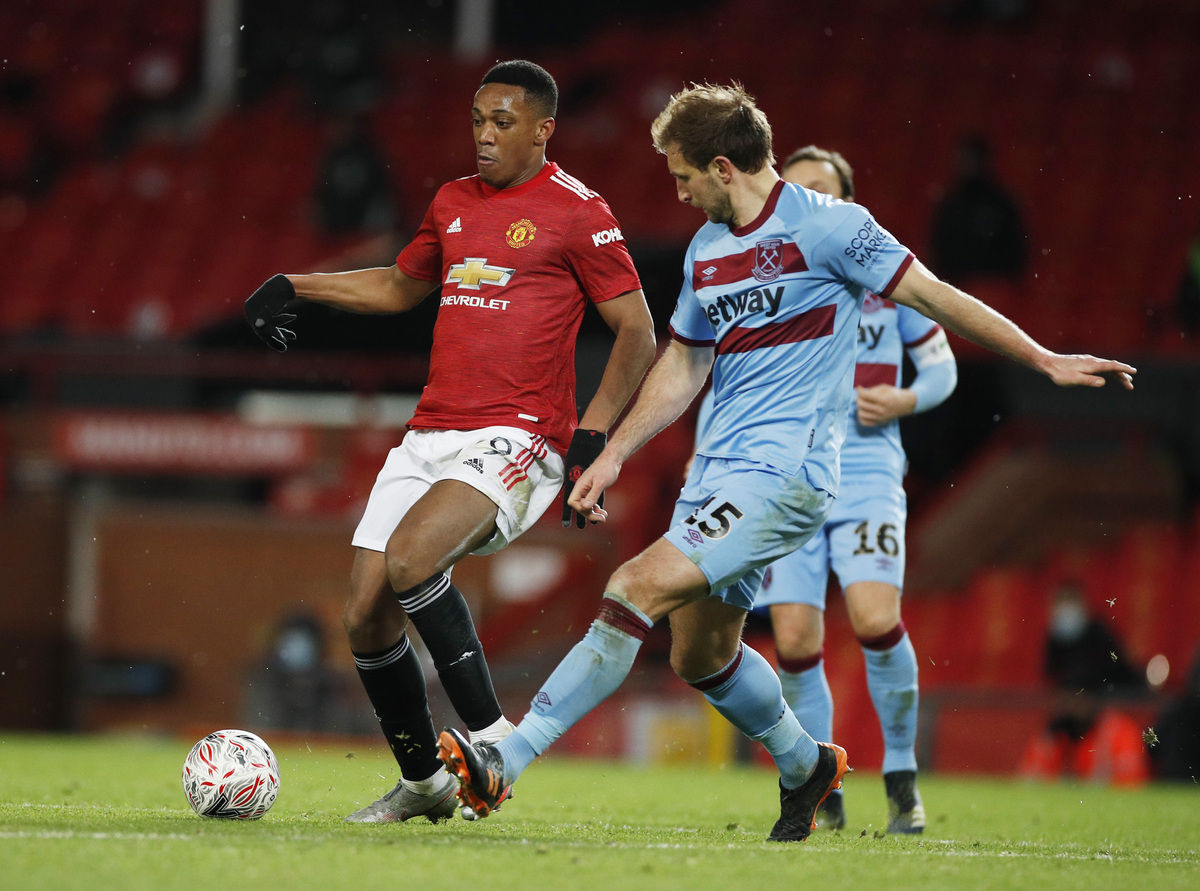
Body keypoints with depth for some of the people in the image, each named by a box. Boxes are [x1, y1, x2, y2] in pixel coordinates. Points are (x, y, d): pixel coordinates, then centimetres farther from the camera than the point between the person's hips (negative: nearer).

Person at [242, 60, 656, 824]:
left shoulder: (577, 212, -3)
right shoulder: (454, 203, 17)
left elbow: (638, 333, -3)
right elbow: (400, 285, 35)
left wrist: (593, 435, -12)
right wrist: (295, 287, 26)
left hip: (517, 441, -7)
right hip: (431, 436, 7)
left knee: (409, 560, -30)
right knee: (366, 614, -2)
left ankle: (489, 734, -16)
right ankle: (423, 783, 16)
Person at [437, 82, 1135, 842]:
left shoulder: (827, 226, -9)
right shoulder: (705, 249, 13)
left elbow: (935, 297, -4)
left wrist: (1045, 360, -5)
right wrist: (613, 456, 19)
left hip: (784, 473, -8)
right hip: (718, 468, 8)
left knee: (636, 589, -20)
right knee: (700, 654, 14)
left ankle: (504, 763, -23)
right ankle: (805, 766, 38)